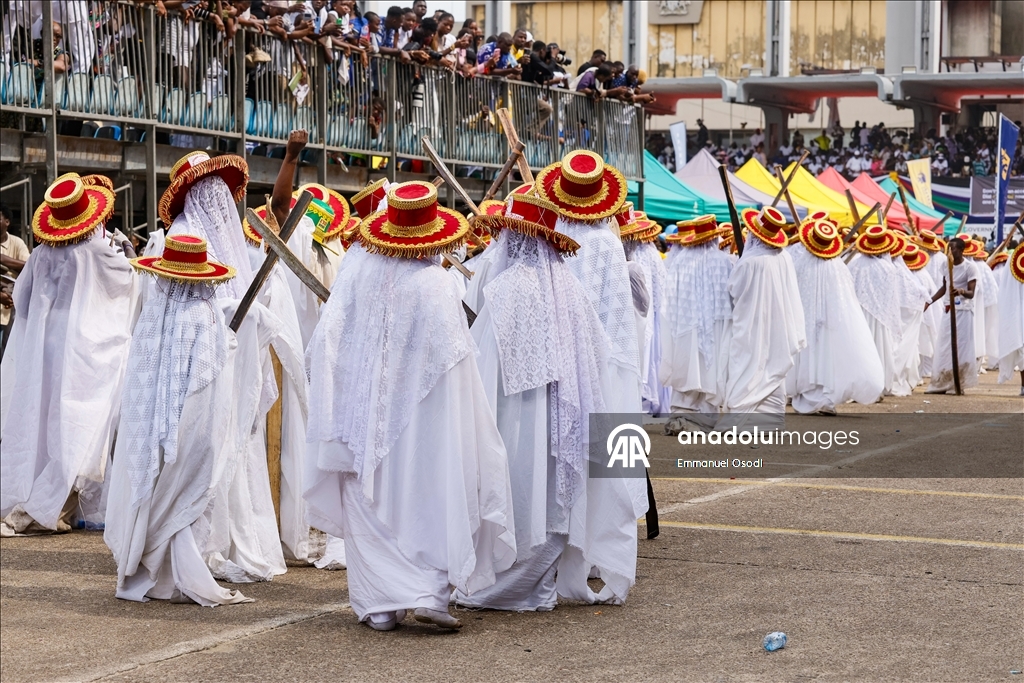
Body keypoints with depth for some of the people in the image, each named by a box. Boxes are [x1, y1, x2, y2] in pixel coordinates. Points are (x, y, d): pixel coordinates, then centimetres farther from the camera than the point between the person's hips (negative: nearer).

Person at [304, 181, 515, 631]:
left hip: (364, 416, 3)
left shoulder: (355, 275, -5)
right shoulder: (436, 284, -14)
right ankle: (431, 592, -3)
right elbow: (453, 356, -15)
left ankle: (380, 605, 10)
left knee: (370, 507, 10)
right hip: (420, 418, -3)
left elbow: (323, 342, -5)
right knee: (432, 502, 8)